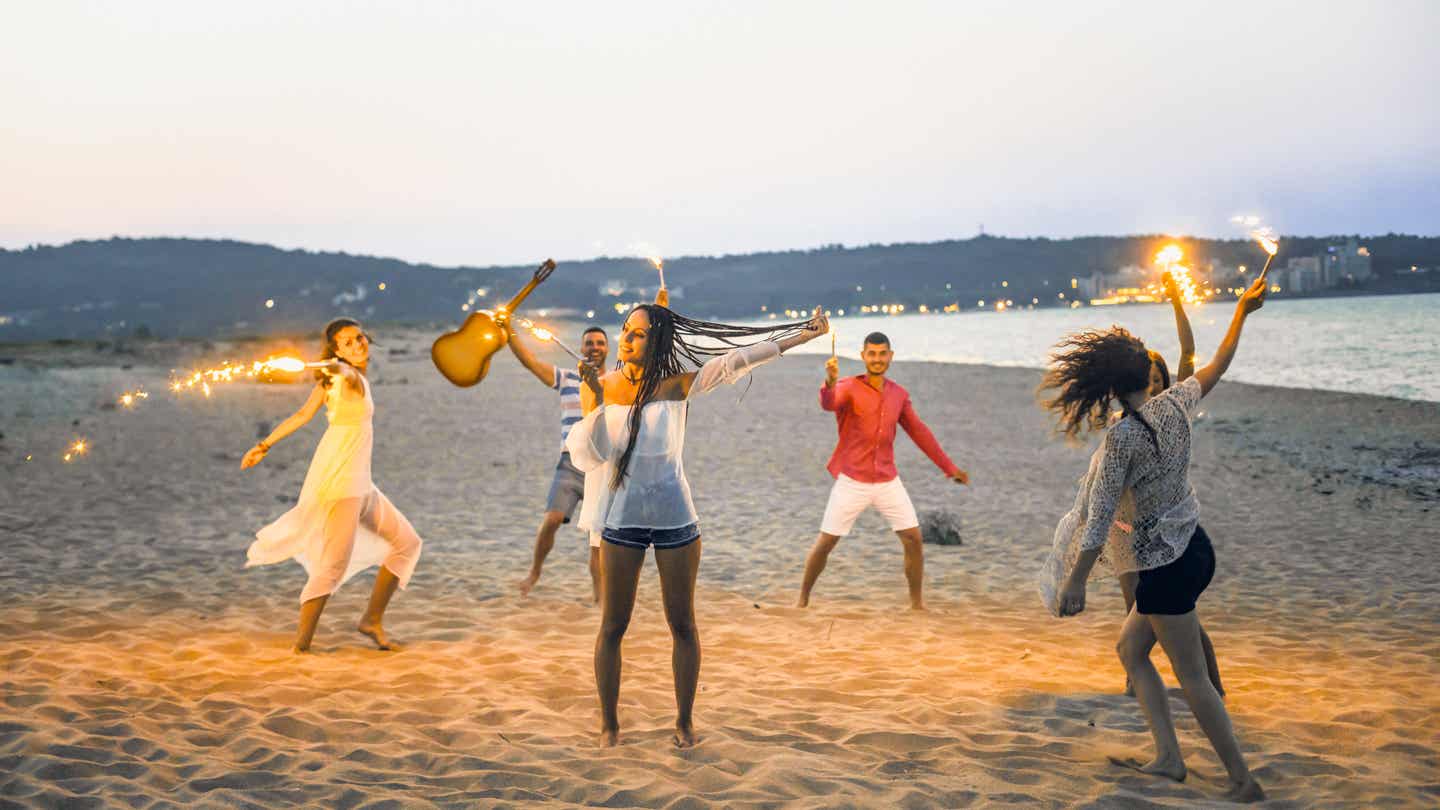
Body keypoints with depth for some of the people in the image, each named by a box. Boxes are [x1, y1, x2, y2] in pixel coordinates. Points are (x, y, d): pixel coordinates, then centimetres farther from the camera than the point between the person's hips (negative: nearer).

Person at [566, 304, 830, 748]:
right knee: (613, 626, 6)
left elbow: (737, 360, -14)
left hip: (675, 516, -1)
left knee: (682, 624, 7)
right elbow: (588, 458, -5)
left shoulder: (676, 385, -7)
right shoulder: (604, 386, -2)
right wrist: (596, 402, -18)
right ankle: (609, 723, 20)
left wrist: (805, 333, -19)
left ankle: (684, 720, 22)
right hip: (621, 517, 1)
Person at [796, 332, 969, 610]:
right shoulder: (849, 387, -9)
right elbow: (828, 403, -32)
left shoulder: (899, 394, 5)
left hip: (888, 482, 4)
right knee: (825, 543, 0)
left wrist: (949, 467, 15)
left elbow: (920, 432, 14)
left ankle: (917, 603, 14)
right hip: (851, 483, -4)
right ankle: (803, 597, 19)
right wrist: (830, 382, -56)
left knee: (914, 539, -1)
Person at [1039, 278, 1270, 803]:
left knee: (1193, 678, 1)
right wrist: (1242, 312, 31)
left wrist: (1075, 581, -15)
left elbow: (1101, 516, -20)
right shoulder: (1173, 405, -1)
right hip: (1194, 548, 9)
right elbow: (1215, 369, 18)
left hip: (1166, 566, -9)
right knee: (1130, 649, 18)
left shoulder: (1122, 437, -20)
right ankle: (1167, 757, 16)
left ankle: (1245, 782, 8)